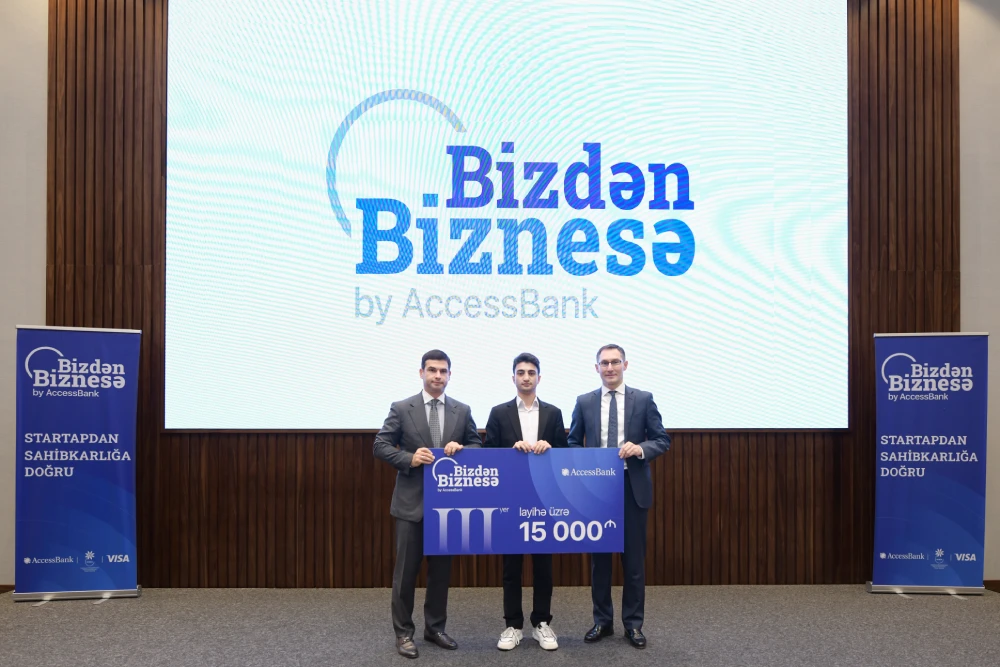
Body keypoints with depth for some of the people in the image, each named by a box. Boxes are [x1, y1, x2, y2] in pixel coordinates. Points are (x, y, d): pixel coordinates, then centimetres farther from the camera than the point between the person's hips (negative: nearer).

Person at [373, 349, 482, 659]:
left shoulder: (462, 411, 5)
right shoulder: (401, 409, -4)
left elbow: (477, 445, 9)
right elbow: (380, 446, -5)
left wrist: (461, 449, -12)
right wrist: (410, 459, -20)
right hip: (412, 502, -3)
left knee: (441, 569, 13)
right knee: (406, 570, 4)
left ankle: (435, 628, 27)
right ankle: (403, 632, 17)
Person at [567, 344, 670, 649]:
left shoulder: (643, 399, 0)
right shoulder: (584, 402, 4)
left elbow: (662, 440, 0)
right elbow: (572, 442, 9)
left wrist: (641, 448, -20)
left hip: (632, 487, -1)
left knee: (634, 558, 6)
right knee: (599, 557, 9)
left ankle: (633, 624, 19)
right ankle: (602, 621, 23)